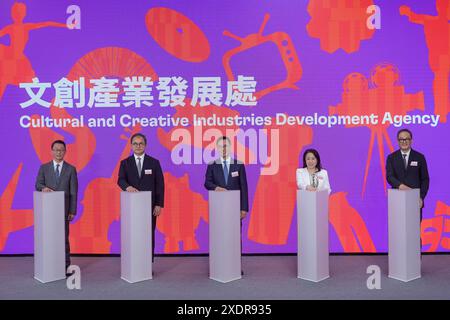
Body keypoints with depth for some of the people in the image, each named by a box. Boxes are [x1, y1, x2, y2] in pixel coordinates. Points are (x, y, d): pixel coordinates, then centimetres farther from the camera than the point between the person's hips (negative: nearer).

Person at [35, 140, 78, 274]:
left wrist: (72, 211, -3)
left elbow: (73, 192, 2)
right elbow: (38, 184, 2)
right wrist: (43, 188, -23)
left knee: (64, 236, 2)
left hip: (64, 208, -1)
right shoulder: (44, 167, 9)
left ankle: (66, 265, 9)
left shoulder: (71, 169, 4)